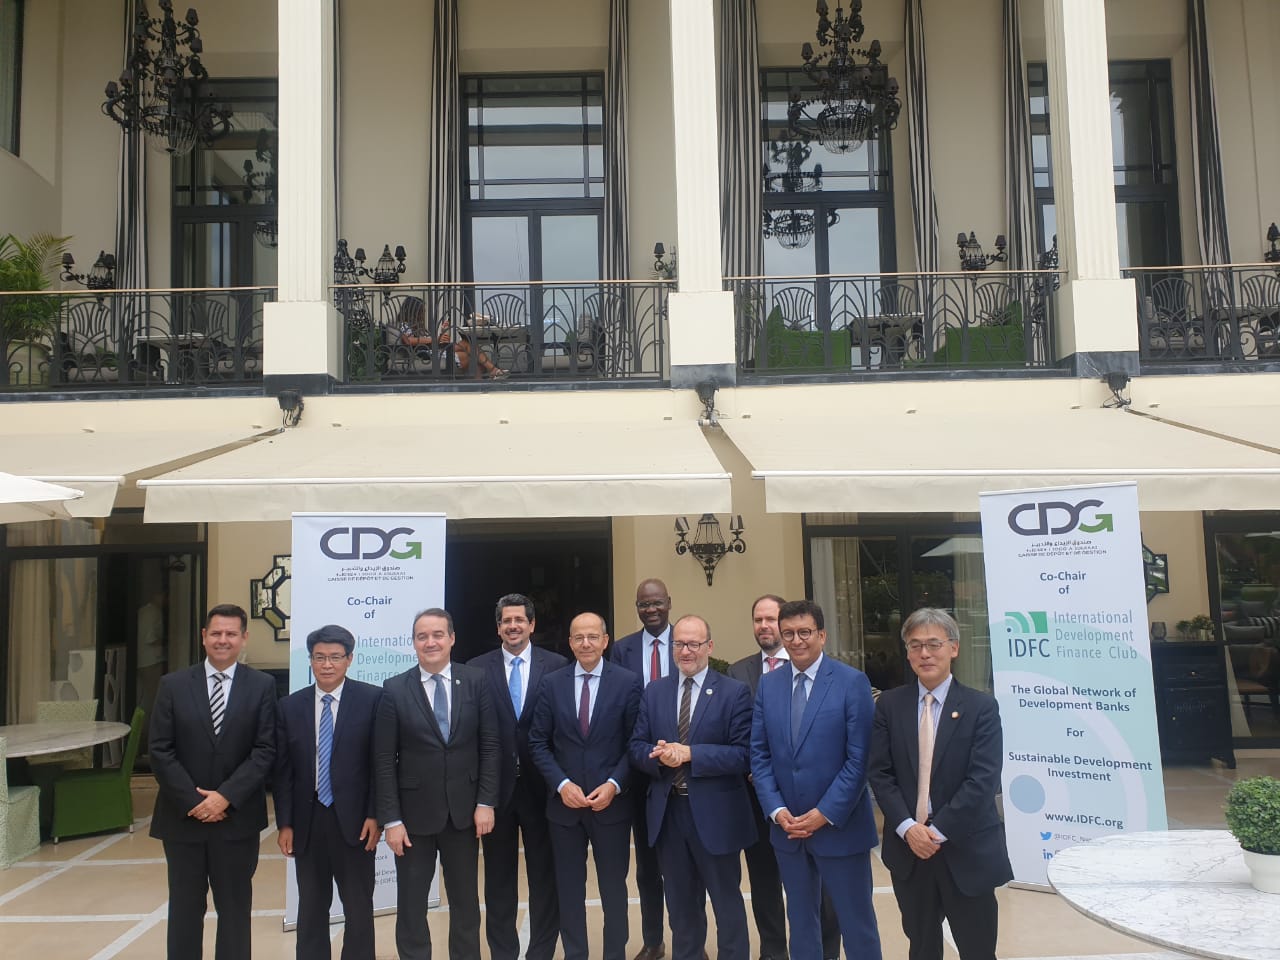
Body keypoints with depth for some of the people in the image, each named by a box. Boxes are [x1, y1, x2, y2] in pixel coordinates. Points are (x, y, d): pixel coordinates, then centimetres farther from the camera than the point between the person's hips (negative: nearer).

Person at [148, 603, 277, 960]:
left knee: (235, 908, 9)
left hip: (237, 817, -1)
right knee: (184, 908, 10)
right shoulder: (173, 685, 2)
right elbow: (160, 751, -3)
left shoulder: (262, 686, -1)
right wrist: (193, 801, -11)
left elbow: (265, 750, -6)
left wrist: (226, 796, -15)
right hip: (183, 817, 1)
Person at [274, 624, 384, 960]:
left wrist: (374, 815, -9)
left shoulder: (372, 699, -5)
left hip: (353, 819, -3)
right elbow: (282, 770, 5)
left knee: (359, 908, 8)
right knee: (311, 908, 14)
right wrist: (284, 823, 1)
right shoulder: (290, 706, 5)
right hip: (307, 820, 3)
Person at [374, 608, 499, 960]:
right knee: (411, 904, 11)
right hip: (415, 813, -1)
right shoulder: (395, 690, -5)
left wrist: (485, 802, -5)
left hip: (464, 810, 1)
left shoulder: (475, 682, -2)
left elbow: (489, 746, 0)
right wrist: (391, 820, -9)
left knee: (465, 900, 14)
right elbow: (384, 760, -6)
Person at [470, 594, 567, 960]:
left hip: (541, 784, -1)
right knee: (499, 876, 13)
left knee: (545, 874, 10)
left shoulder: (557, 666, -2)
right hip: (496, 784, 1)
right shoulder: (478, 668, 0)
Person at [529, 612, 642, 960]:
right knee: (569, 889, 11)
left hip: (612, 801, -1)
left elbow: (635, 742, -3)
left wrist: (614, 785, -14)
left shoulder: (628, 682, -4)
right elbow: (538, 741, 2)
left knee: (613, 888, 11)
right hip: (564, 802, 2)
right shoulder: (553, 683, 1)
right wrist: (562, 784, -10)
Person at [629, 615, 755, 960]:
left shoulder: (735, 692, -6)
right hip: (667, 812, 4)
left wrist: (689, 753, -23)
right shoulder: (654, 691, 6)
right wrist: (660, 755, -18)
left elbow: (743, 754, -14)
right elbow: (636, 747, 5)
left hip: (715, 814, -4)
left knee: (727, 903, 10)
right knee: (681, 904, 19)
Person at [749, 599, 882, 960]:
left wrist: (825, 814, -15)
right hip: (787, 827, 4)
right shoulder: (768, 684, 4)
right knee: (800, 920, 17)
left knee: (856, 923, 7)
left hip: (840, 826, -4)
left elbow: (859, 758, -12)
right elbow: (759, 754, 5)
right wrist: (777, 810, -7)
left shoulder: (852, 682, -9)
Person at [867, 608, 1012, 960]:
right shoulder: (890, 704, 3)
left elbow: (983, 779, -13)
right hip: (907, 846, 3)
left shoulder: (981, 706, -6)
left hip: (966, 849, -2)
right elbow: (880, 772, 0)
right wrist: (907, 827, -13)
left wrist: (939, 831, -16)